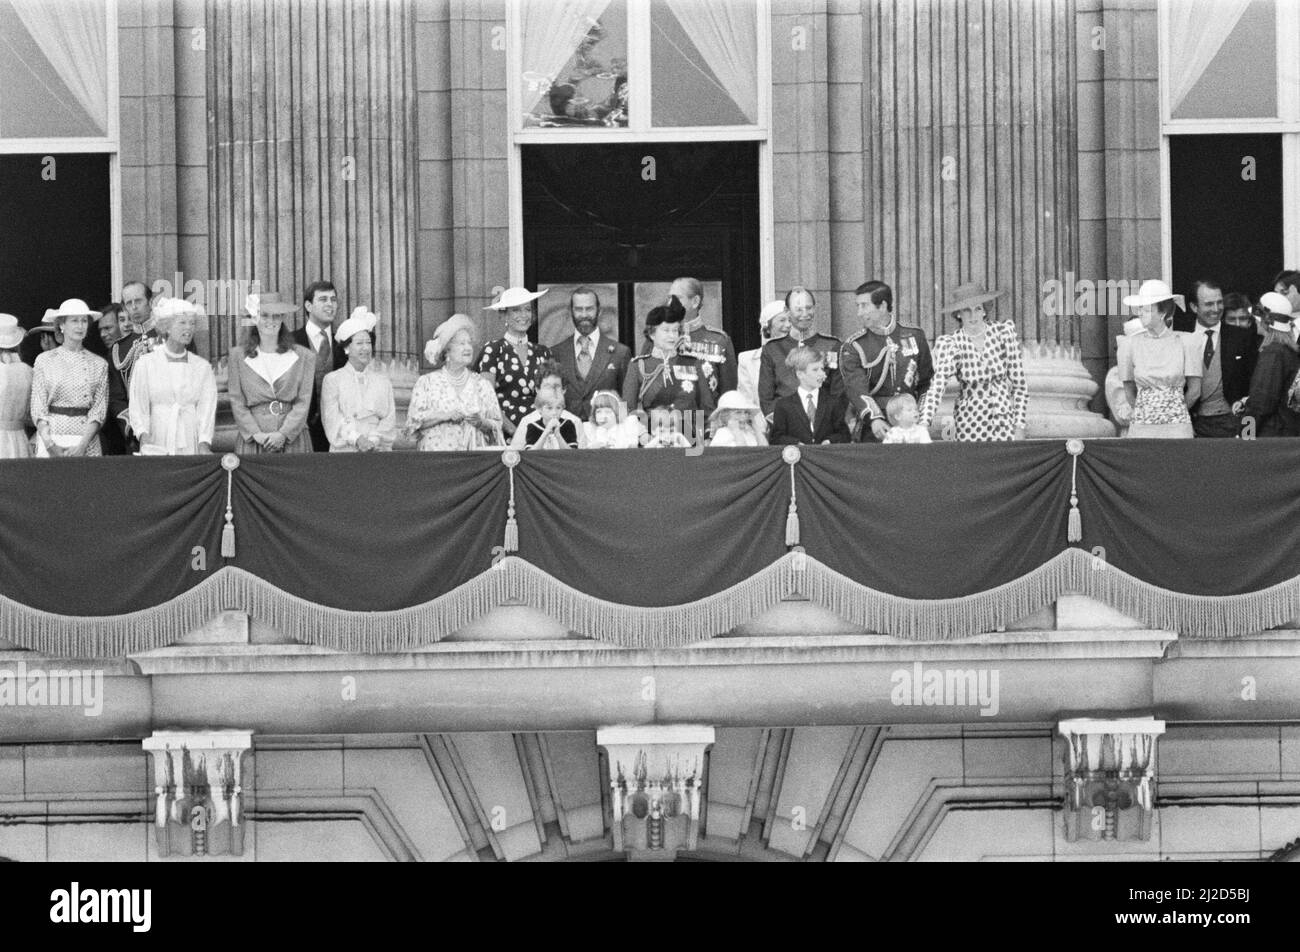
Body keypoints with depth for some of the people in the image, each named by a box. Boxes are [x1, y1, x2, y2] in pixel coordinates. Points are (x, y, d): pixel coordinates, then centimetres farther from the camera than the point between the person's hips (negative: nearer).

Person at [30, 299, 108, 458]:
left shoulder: (99, 364, 8)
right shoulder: (45, 360, 6)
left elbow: (99, 410, 2)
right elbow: (38, 409, 2)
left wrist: (82, 446, -11)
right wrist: (50, 445, -11)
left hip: (87, 440, 1)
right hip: (52, 436, -1)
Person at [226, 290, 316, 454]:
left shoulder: (304, 356, 8)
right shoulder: (238, 356, 8)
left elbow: (303, 402, 2)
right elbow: (237, 402, 4)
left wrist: (283, 434, -10)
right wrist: (256, 434, -9)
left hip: (292, 440, 0)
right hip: (253, 440, 0)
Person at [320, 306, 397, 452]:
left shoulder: (384, 382, 18)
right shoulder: (332, 379, 11)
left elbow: (389, 418, 8)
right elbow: (332, 418, 0)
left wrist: (374, 440, -9)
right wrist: (356, 439, -13)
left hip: (378, 450, 2)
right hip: (344, 451, -2)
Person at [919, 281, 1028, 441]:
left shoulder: (1004, 332, -4)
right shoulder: (949, 344, -7)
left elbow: (1019, 384, 0)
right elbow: (937, 386, -20)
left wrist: (1019, 427, -5)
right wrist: (923, 424, -35)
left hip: (1006, 422, 0)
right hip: (970, 426, 0)